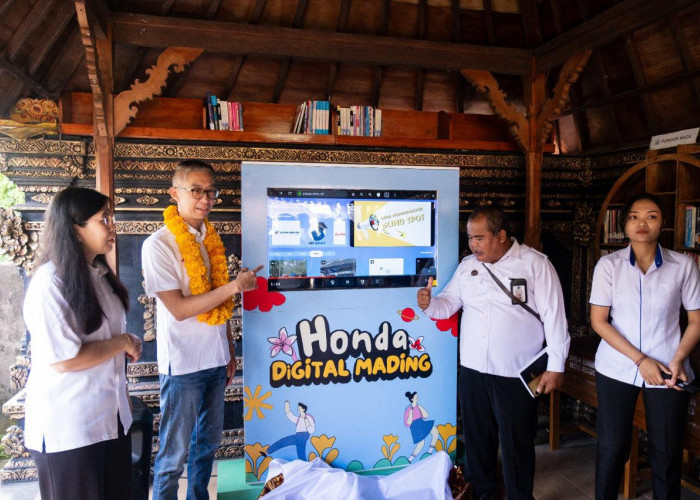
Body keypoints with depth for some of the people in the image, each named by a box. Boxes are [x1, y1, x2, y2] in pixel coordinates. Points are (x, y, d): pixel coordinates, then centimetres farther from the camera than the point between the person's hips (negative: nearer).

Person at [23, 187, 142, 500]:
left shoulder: (100, 273, 6)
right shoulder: (50, 283, -19)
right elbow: (64, 359, -24)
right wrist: (123, 343, -12)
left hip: (112, 418, 7)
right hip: (67, 429, -7)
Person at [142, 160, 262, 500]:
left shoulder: (211, 240, 7)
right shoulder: (158, 245, -13)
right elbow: (179, 309, -19)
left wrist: (230, 350, 13)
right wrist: (234, 286, -22)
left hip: (215, 359, 7)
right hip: (182, 365, -6)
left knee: (208, 442, 19)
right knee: (174, 453, 6)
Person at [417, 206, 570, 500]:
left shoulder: (535, 263, -8)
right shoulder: (467, 265, 6)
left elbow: (554, 317, -8)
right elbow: (448, 304, 8)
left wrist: (555, 366, -9)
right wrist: (429, 304, -14)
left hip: (516, 374, -4)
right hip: (472, 370, 5)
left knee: (517, 445, 9)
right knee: (477, 438, 19)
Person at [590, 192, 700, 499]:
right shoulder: (609, 264, -4)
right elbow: (598, 321, -5)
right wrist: (640, 360, -13)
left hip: (667, 372, 0)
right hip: (616, 369, 0)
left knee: (666, 454, 9)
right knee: (612, 449, 9)